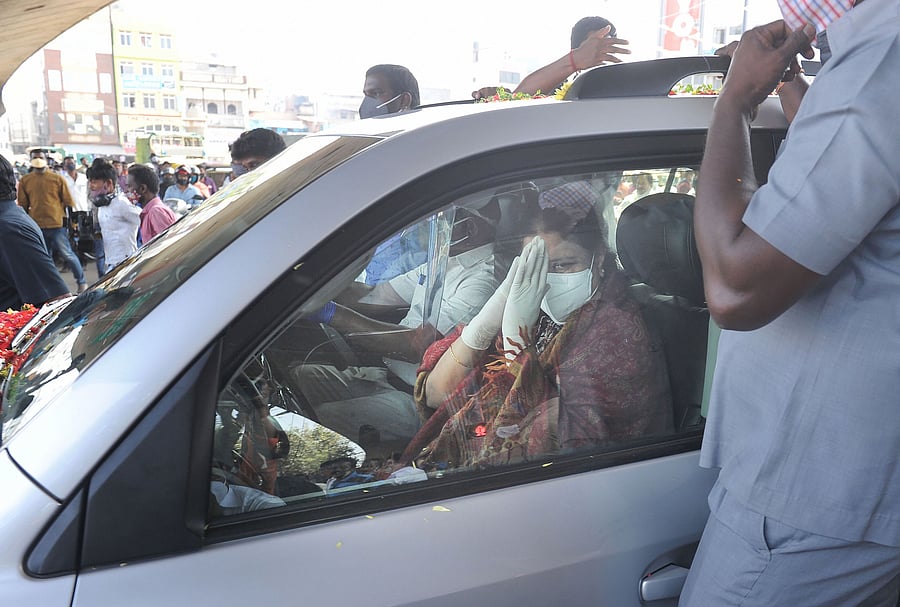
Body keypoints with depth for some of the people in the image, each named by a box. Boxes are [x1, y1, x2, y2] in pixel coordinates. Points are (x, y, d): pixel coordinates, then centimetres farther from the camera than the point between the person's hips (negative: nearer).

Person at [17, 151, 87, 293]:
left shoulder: (57, 179, 1)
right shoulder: (25, 181, 7)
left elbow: (68, 201, 4)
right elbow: (22, 205, 14)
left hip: (57, 224, -3)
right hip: (36, 226, 3)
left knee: (67, 254, -4)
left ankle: (82, 282, 10)